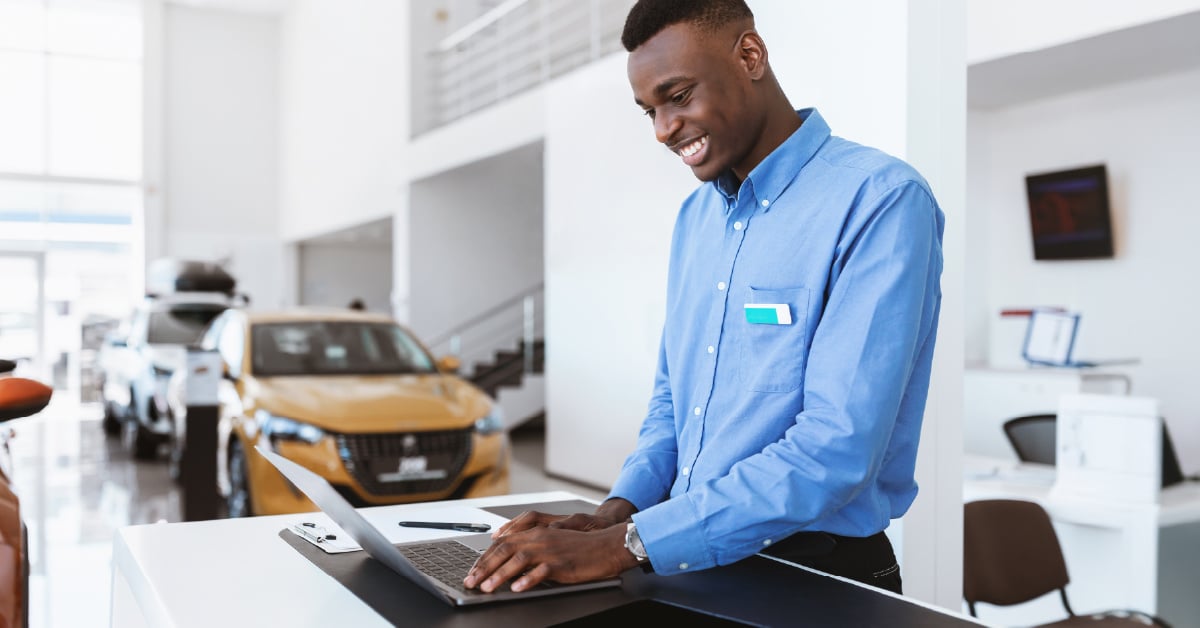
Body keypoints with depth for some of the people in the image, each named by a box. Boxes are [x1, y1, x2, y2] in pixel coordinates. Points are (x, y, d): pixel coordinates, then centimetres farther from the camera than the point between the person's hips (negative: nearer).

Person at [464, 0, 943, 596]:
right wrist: (614, 515, -2)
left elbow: (837, 447, -22)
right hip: (691, 566, 6)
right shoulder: (695, 216, 9)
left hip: (817, 576, -5)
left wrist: (629, 544, -22)